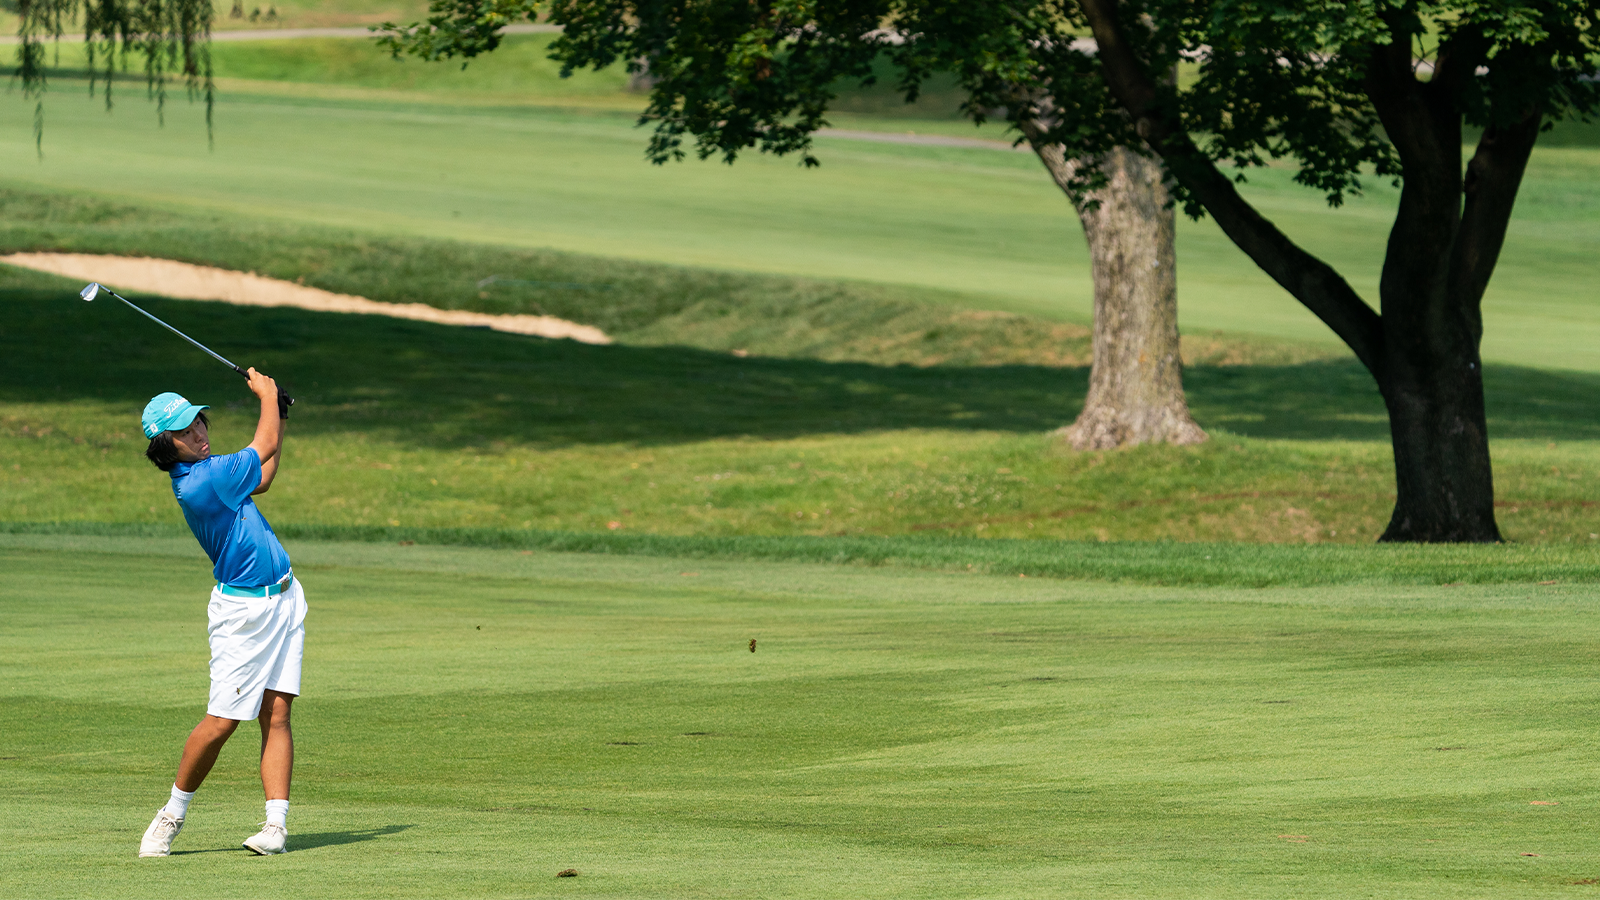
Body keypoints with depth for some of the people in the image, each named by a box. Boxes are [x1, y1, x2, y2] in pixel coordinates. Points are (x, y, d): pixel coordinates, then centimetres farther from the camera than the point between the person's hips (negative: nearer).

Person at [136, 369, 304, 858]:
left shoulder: (203, 469, 6)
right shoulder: (198, 483, -22)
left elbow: (261, 477, 22)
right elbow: (263, 450, -8)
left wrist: (277, 413, 16)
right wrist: (267, 395, 9)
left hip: (284, 597, 8)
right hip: (242, 610, -8)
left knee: (276, 714, 0)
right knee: (221, 721, -6)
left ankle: (276, 822, -3)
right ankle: (173, 813, 11)